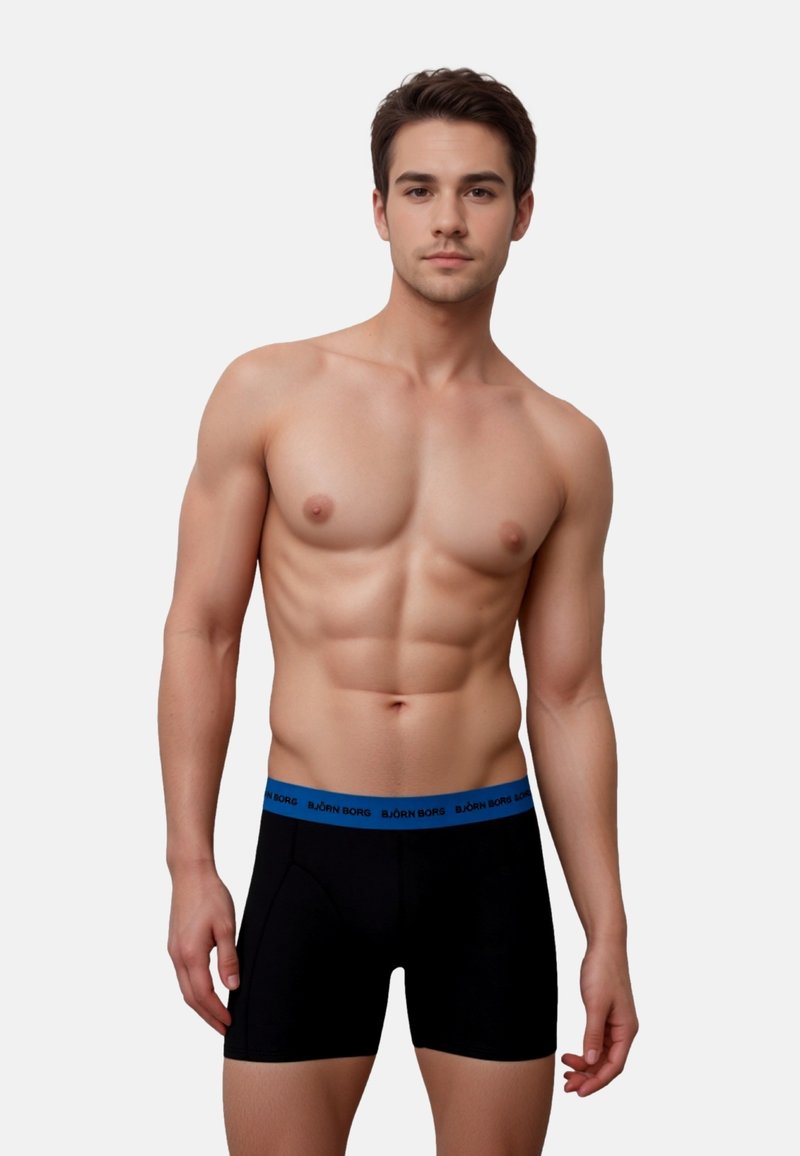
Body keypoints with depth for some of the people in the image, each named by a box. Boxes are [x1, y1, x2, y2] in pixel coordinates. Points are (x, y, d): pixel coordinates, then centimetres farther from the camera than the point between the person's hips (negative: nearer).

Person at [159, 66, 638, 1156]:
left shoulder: (564, 446, 4)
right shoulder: (270, 392, 0)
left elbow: (569, 696, 8)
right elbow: (201, 630, 2)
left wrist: (609, 930, 6)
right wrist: (191, 864, -3)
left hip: (487, 855, 2)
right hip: (311, 848, -1)